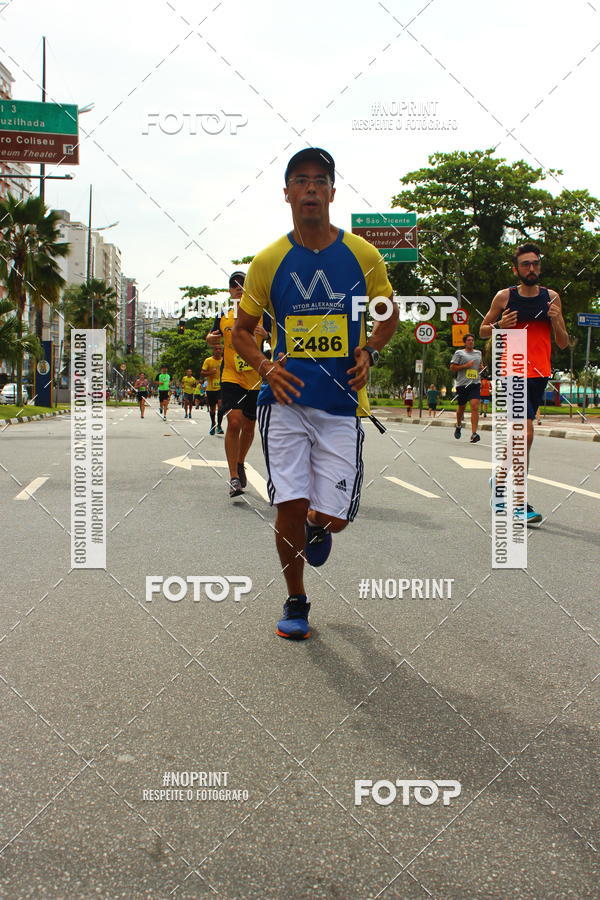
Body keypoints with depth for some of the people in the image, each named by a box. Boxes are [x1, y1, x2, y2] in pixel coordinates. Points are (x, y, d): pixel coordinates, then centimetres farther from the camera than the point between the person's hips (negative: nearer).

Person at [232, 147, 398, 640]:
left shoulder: (363, 254, 2)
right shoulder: (269, 260, 1)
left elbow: (389, 313, 17)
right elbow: (242, 331, 11)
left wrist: (369, 351, -2)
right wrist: (266, 366, -8)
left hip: (342, 402, 0)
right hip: (287, 399, 0)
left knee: (333, 516, -2)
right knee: (290, 505, -6)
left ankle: (319, 528, 38)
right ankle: (296, 603, 17)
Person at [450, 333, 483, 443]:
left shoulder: (478, 353, 15)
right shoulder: (459, 353, 2)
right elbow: (452, 368, -3)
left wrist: (481, 367, 10)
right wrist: (465, 366, -12)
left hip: (475, 384, 2)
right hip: (462, 384, -2)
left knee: (475, 406, -15)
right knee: (461, 407, 11)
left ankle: (474, 433, -20)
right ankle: (458, 426, 41)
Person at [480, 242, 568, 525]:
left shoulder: (552, 297, 8)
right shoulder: (504, 297, 0)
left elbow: (563, 344, 9)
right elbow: (483, 331, 10)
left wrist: (555, 320, -10)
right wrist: (500, 325, -11)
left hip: (540, 374, 4)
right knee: (525, 433, -16)